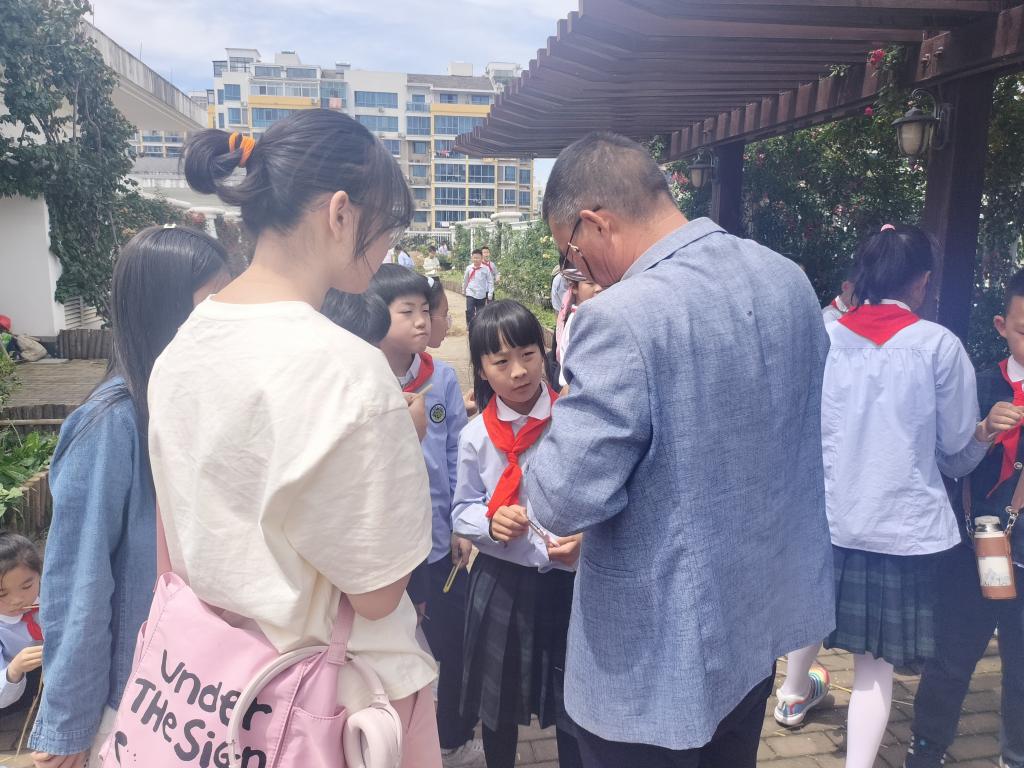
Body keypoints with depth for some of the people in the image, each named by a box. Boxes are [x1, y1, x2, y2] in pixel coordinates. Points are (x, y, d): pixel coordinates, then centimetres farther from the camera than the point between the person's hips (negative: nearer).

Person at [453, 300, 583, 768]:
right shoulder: (475, 436, -7)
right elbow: (461, 513, 2)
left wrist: (584, 539, -25)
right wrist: (491, 522, -18)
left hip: (567, 580, -2)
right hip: (499, 581, 2)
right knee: (498, 702, 20)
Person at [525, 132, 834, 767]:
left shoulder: (623, 318, -28)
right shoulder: (790, 279, -1)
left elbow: (565, 500, -27)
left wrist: (567, 423, -6)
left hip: (661, 650, -7)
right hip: (768, 612, 8)